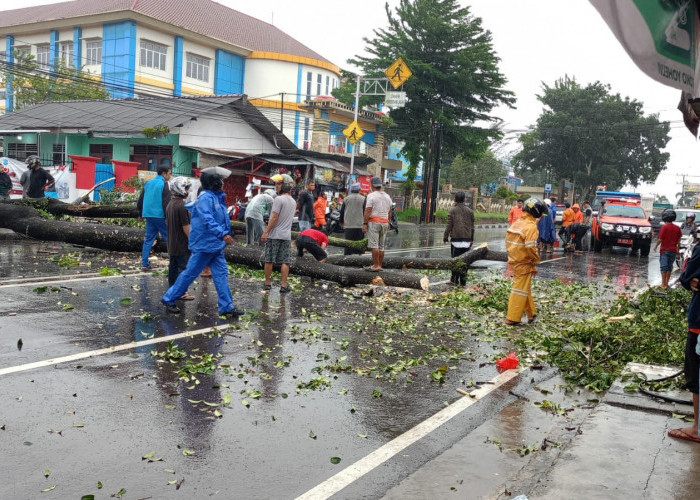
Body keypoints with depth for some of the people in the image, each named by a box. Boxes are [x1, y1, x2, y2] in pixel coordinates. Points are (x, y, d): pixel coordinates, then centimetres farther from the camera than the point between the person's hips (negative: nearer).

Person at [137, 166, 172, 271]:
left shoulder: (148, 183, 13)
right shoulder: (164, 184, -9)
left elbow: (140, 200, 17)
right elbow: (166, 203, -16)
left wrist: (141, 213, 26)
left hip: (149, 215, 7)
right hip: (160, 215, -7)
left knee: (148, 239, 10)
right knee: (168, 238, 0)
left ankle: (144, 264, 8)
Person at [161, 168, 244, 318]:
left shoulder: (217, 197, 10)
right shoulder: (206, 198, -19)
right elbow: (208, 220, -31)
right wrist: (223, 234, -39)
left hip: (215, 245, 9)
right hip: (204, 245, -9)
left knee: (221, 273, 5)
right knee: (190, 273, 2)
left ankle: (226, 307, 7)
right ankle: (169, 299, 17)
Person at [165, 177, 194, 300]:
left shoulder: (170, 204, 10)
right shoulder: (181, 206, -19)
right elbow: (186, 227, -19)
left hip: (172, 243, 9)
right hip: (182, 244, -9)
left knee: (173, 266, 15)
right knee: (183, 267, -2)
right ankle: (181, 292, 2)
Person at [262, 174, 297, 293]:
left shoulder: (279, 199, -12)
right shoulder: (293, 201, 12)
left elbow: (274, 217, -15)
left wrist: (266, 232, -12)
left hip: (274, 235, -6)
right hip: (286, 235, 6)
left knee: (269, 260, 5)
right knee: (285, 262, 3)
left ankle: (267, 283, 12)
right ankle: (283, 285, 1)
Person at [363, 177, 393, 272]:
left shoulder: (371, 195, -8)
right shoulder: (387, 196, 14)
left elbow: (368, 211, -13)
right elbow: (389, 211, 18)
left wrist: (364, 223, -12)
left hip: (374, 222, -7)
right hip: (385, 222, 7)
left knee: (374, 244, -7)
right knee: (381, 246, 10)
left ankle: (376, 265, -12)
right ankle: (380, 265, 12)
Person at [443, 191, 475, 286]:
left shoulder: (452, 210, -4)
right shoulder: (470, 211, 7)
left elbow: (449, 225, -6)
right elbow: (472, 226, 12)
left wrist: (445, 237, 2)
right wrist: (471, 239, 21)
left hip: (456, 239, -3)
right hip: (467, 240, 3)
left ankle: (454, 280, 2)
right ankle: (463, 281, 9)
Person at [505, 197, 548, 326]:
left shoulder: (516, 223, 8)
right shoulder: (531, 226, -18)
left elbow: (508, 242, 12)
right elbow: (530, 247, -25)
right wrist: (536, 259, -9)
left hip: (514, 260, 9)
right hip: (524, 263, -9)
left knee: (526, 289, 21)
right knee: (520, 290, 0)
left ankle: (531, 314, 33)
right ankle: (512, 318, 3)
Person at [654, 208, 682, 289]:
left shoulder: (664, 227, -13)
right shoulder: (677, 228, 2)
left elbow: (660, 239, -13)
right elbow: (679, 241, 6)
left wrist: (656, 246, 2)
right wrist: (678, 249, 16)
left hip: (664, 250, -5)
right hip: (673, 250, 5)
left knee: (664, 267, 0)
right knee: (669, 267, 15)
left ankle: (664, 284, 0)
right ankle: (666, 283, 21)